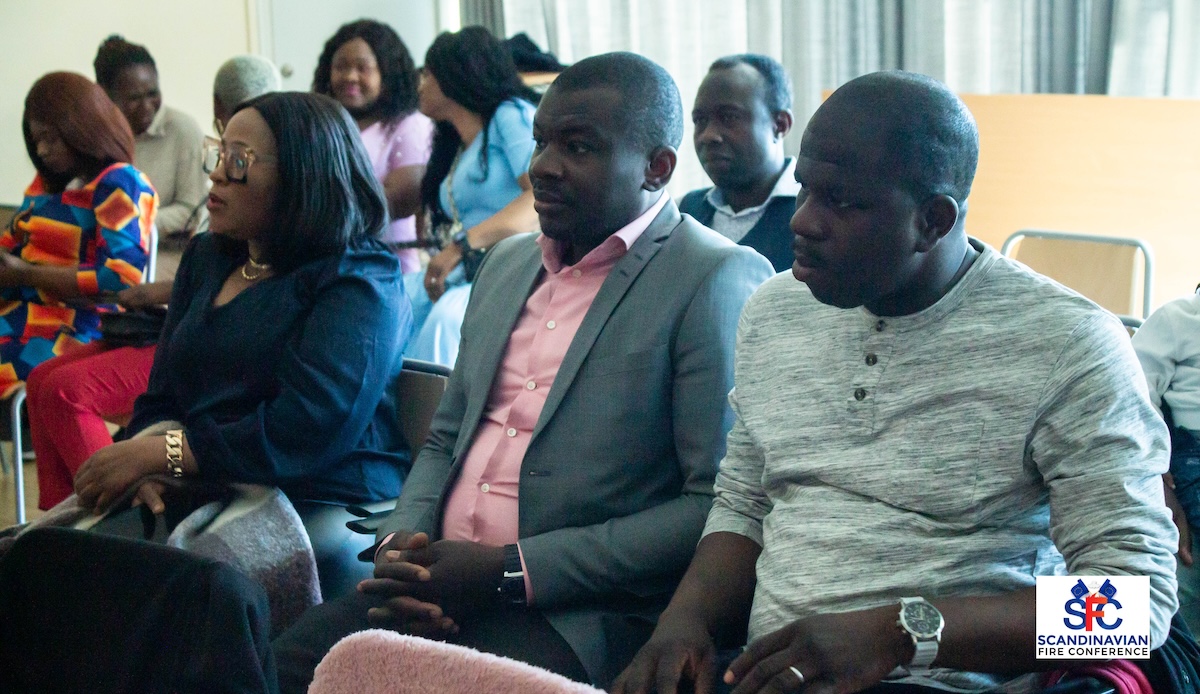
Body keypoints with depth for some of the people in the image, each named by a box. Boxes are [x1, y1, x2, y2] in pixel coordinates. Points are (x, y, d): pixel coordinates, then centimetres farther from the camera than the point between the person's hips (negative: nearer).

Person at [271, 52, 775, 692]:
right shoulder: (507, 263, 18)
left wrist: (513, 573, -16)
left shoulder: (718, 278, -6)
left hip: (581, 613, -6)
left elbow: (719, 504, -13)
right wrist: (401, 543, 2)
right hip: (439, 584, 7)